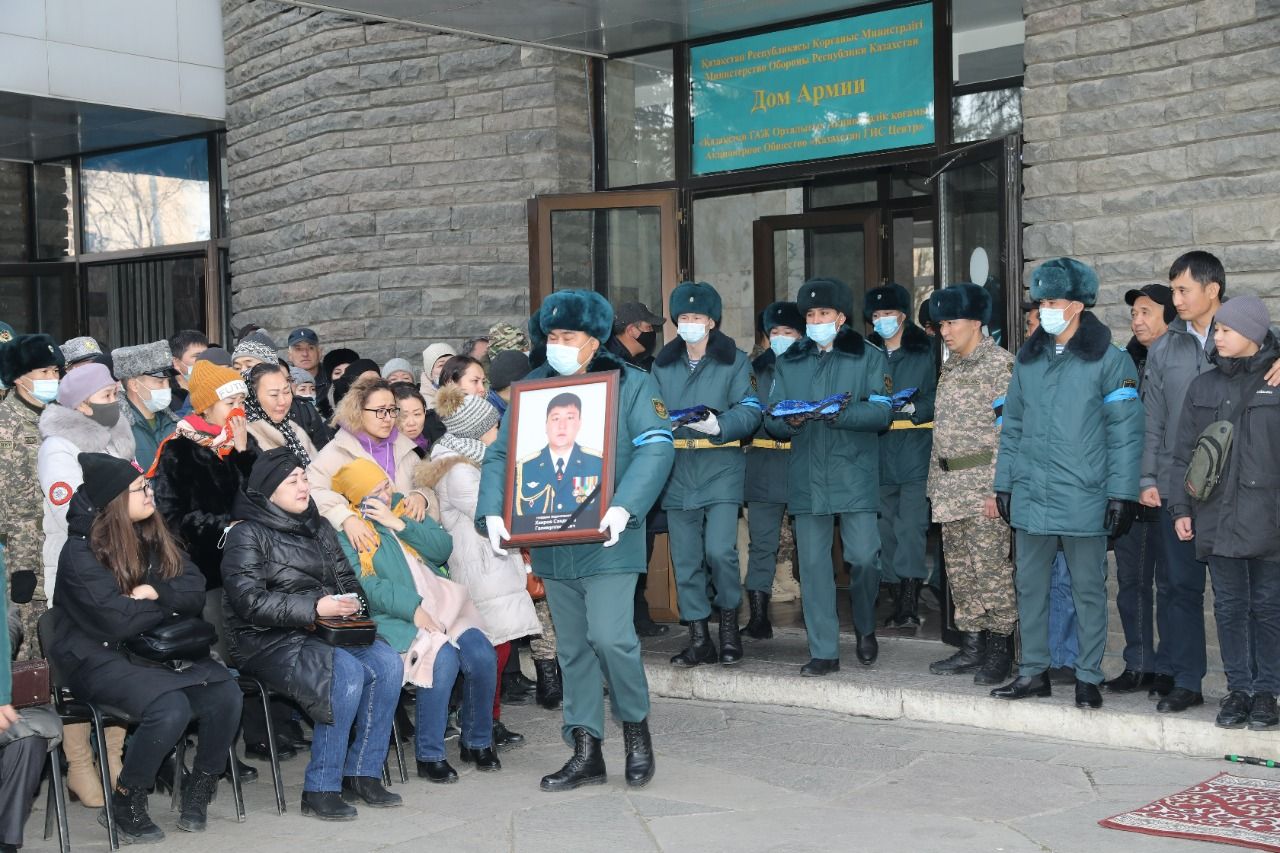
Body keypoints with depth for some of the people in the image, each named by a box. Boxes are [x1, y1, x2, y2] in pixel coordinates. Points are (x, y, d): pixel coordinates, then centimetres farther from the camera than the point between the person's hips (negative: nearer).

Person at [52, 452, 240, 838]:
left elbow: (196, 590, 3)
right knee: (170, 708, -32)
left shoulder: (155, 538, 11)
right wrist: (172, 601, -5)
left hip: (160, 649, 6)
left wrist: (155, 592, -17)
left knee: (225, 695, -21)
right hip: (102, 659, -6)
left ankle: (198, 792, 1)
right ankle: (125, 805, -9)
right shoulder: (80, 553, -11)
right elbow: (118, 621, -20)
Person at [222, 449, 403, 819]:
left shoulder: (319, 528, 18)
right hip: (268, 640, -7)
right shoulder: (247, 534, -3)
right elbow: (249, 600, -15)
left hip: (327, 632, 7)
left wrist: (351, 602, -3)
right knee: (346, 673, -31)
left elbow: (347, 578, 22)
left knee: (387, 664, -20)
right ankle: (320, 789, -22)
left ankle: (362, 773, -11)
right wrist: (314, 607, -22)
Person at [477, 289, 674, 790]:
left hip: (606, 540, -4)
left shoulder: (630, 384, 0)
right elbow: (499, 454, 7)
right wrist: (493, 511, -10)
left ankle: (636, 726, 11)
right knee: (572, 647, 9)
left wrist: (624, 507, -27)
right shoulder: (531, 389, 11)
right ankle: (586, 753, 17)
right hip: (550, 540, 5)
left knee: (610, 636, -15)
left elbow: (655, 448, -12)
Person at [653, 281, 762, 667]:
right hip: (678, 471, 4)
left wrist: (719, 425, -24)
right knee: (686, 559, 5)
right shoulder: (663, 364, 15)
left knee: (720, 550, -16)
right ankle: (699, 639, 14)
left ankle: (730, 621, 8)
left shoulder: (734, 361, 2)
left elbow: (750, 411, -6)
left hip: (721, 466, -4)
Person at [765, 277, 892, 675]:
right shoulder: (789, 363, 15)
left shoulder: (868, 357, 5)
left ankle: (865, 628, 22)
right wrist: (788, 421, -14)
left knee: (863, 557, -6)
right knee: (813, 564, 2)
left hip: (855, 474, -3)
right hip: (807, 476, 3)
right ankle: (823, 651, 9)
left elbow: (882, 411, -7)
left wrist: (841, 414, -22)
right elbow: (772, 419, 9)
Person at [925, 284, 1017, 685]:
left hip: (985, 486, -8)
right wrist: (936, 483, 18)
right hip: (951, 486, 8)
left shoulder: (1000, 364, -8)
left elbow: (1008, 430, -13)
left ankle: (999, 648, 1)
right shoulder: (950, 367, 18)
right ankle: (971, 646, 17)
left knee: (992, 568, -6)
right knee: (960, 570, 10)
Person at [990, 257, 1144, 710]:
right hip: (1031, 496, 5)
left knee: (1088, 591, 4)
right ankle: (1033, 672, 21)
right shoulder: (1028, 358, 11)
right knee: (1030, 587, 10)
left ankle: (1088, 678, 13)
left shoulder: (1109, 359, -5)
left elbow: (1124, 431, -7)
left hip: (1083, 498, -5)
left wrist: (1120, 494, -11)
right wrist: (1004, 483, 11)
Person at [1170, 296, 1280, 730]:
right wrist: (1181, 507, 6)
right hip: (1217, 516, 3)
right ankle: (1239, 688, 13)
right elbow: (1183, 452, 12)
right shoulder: (1203, 387, 10)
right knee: (1229, 606, 6)